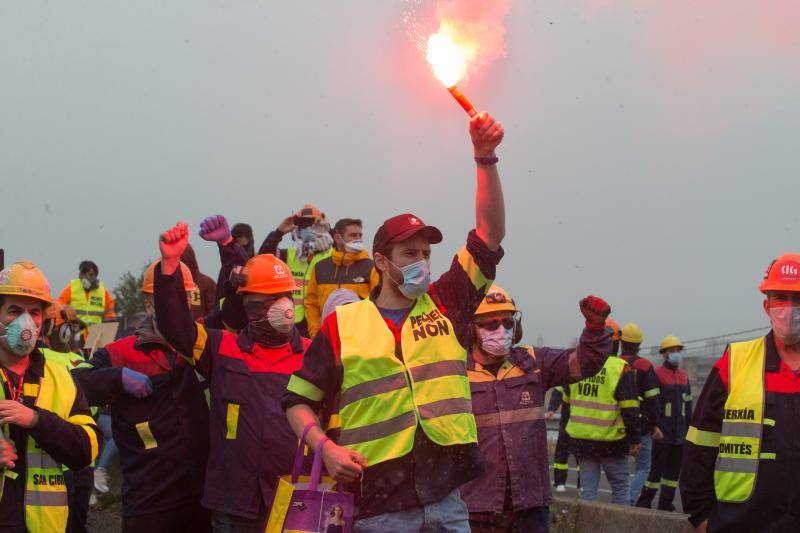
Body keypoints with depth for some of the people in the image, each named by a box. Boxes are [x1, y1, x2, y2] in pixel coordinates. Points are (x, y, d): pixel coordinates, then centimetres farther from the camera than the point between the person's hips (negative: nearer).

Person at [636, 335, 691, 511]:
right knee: (657, 467, -6)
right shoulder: (657, 374, -7)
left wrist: (688, 428, 15)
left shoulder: (684, 376, 15)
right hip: (662, 431, -7)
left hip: (679, 432, 7)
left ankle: (666, 502, 15)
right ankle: (644, 502, 1)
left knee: (674, 468, 9)